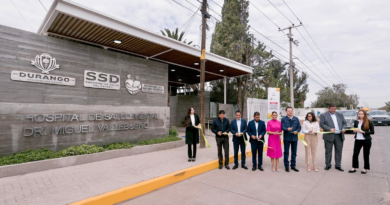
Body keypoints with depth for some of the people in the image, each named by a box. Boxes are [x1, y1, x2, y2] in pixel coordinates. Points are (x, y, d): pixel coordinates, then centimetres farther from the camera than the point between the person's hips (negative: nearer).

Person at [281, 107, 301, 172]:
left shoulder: (296, 119, 9)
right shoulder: (283, 119, -1)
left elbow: (299, 127, 5)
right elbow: (283, 128, -11)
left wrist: (297, 131, -16)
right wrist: (287, 129, -31)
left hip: (294, 138, 3)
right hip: (287, 138, -3)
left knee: (294, 153, 11)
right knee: (286, 152, 4)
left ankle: (293, 165, 24)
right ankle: (286, 166, 15)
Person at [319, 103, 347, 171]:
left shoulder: (340, 115, 15)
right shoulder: (323, 115, 1)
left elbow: (344, 123, 16)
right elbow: (321, 124, -7)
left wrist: (343, 128, -4)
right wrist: (329, 129, -19)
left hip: (339, 136, 4)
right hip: (329, 136, -3)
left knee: (339, 151, 7)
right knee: (328, 151, 4)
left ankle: (338, 165, 20)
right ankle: (328, 165, 16)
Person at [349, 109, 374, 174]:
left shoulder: (369, 122, -5)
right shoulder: (356, 122, 7)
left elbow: (372, 132, -7)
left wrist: (363, 131, -18)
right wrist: (354, 130, -5)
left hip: (366, 140, -3)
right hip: (358, 140, 3)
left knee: (366, 155, 8)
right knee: (355, 154, 2)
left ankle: (365, 169, 22)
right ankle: (354, 168, 12)